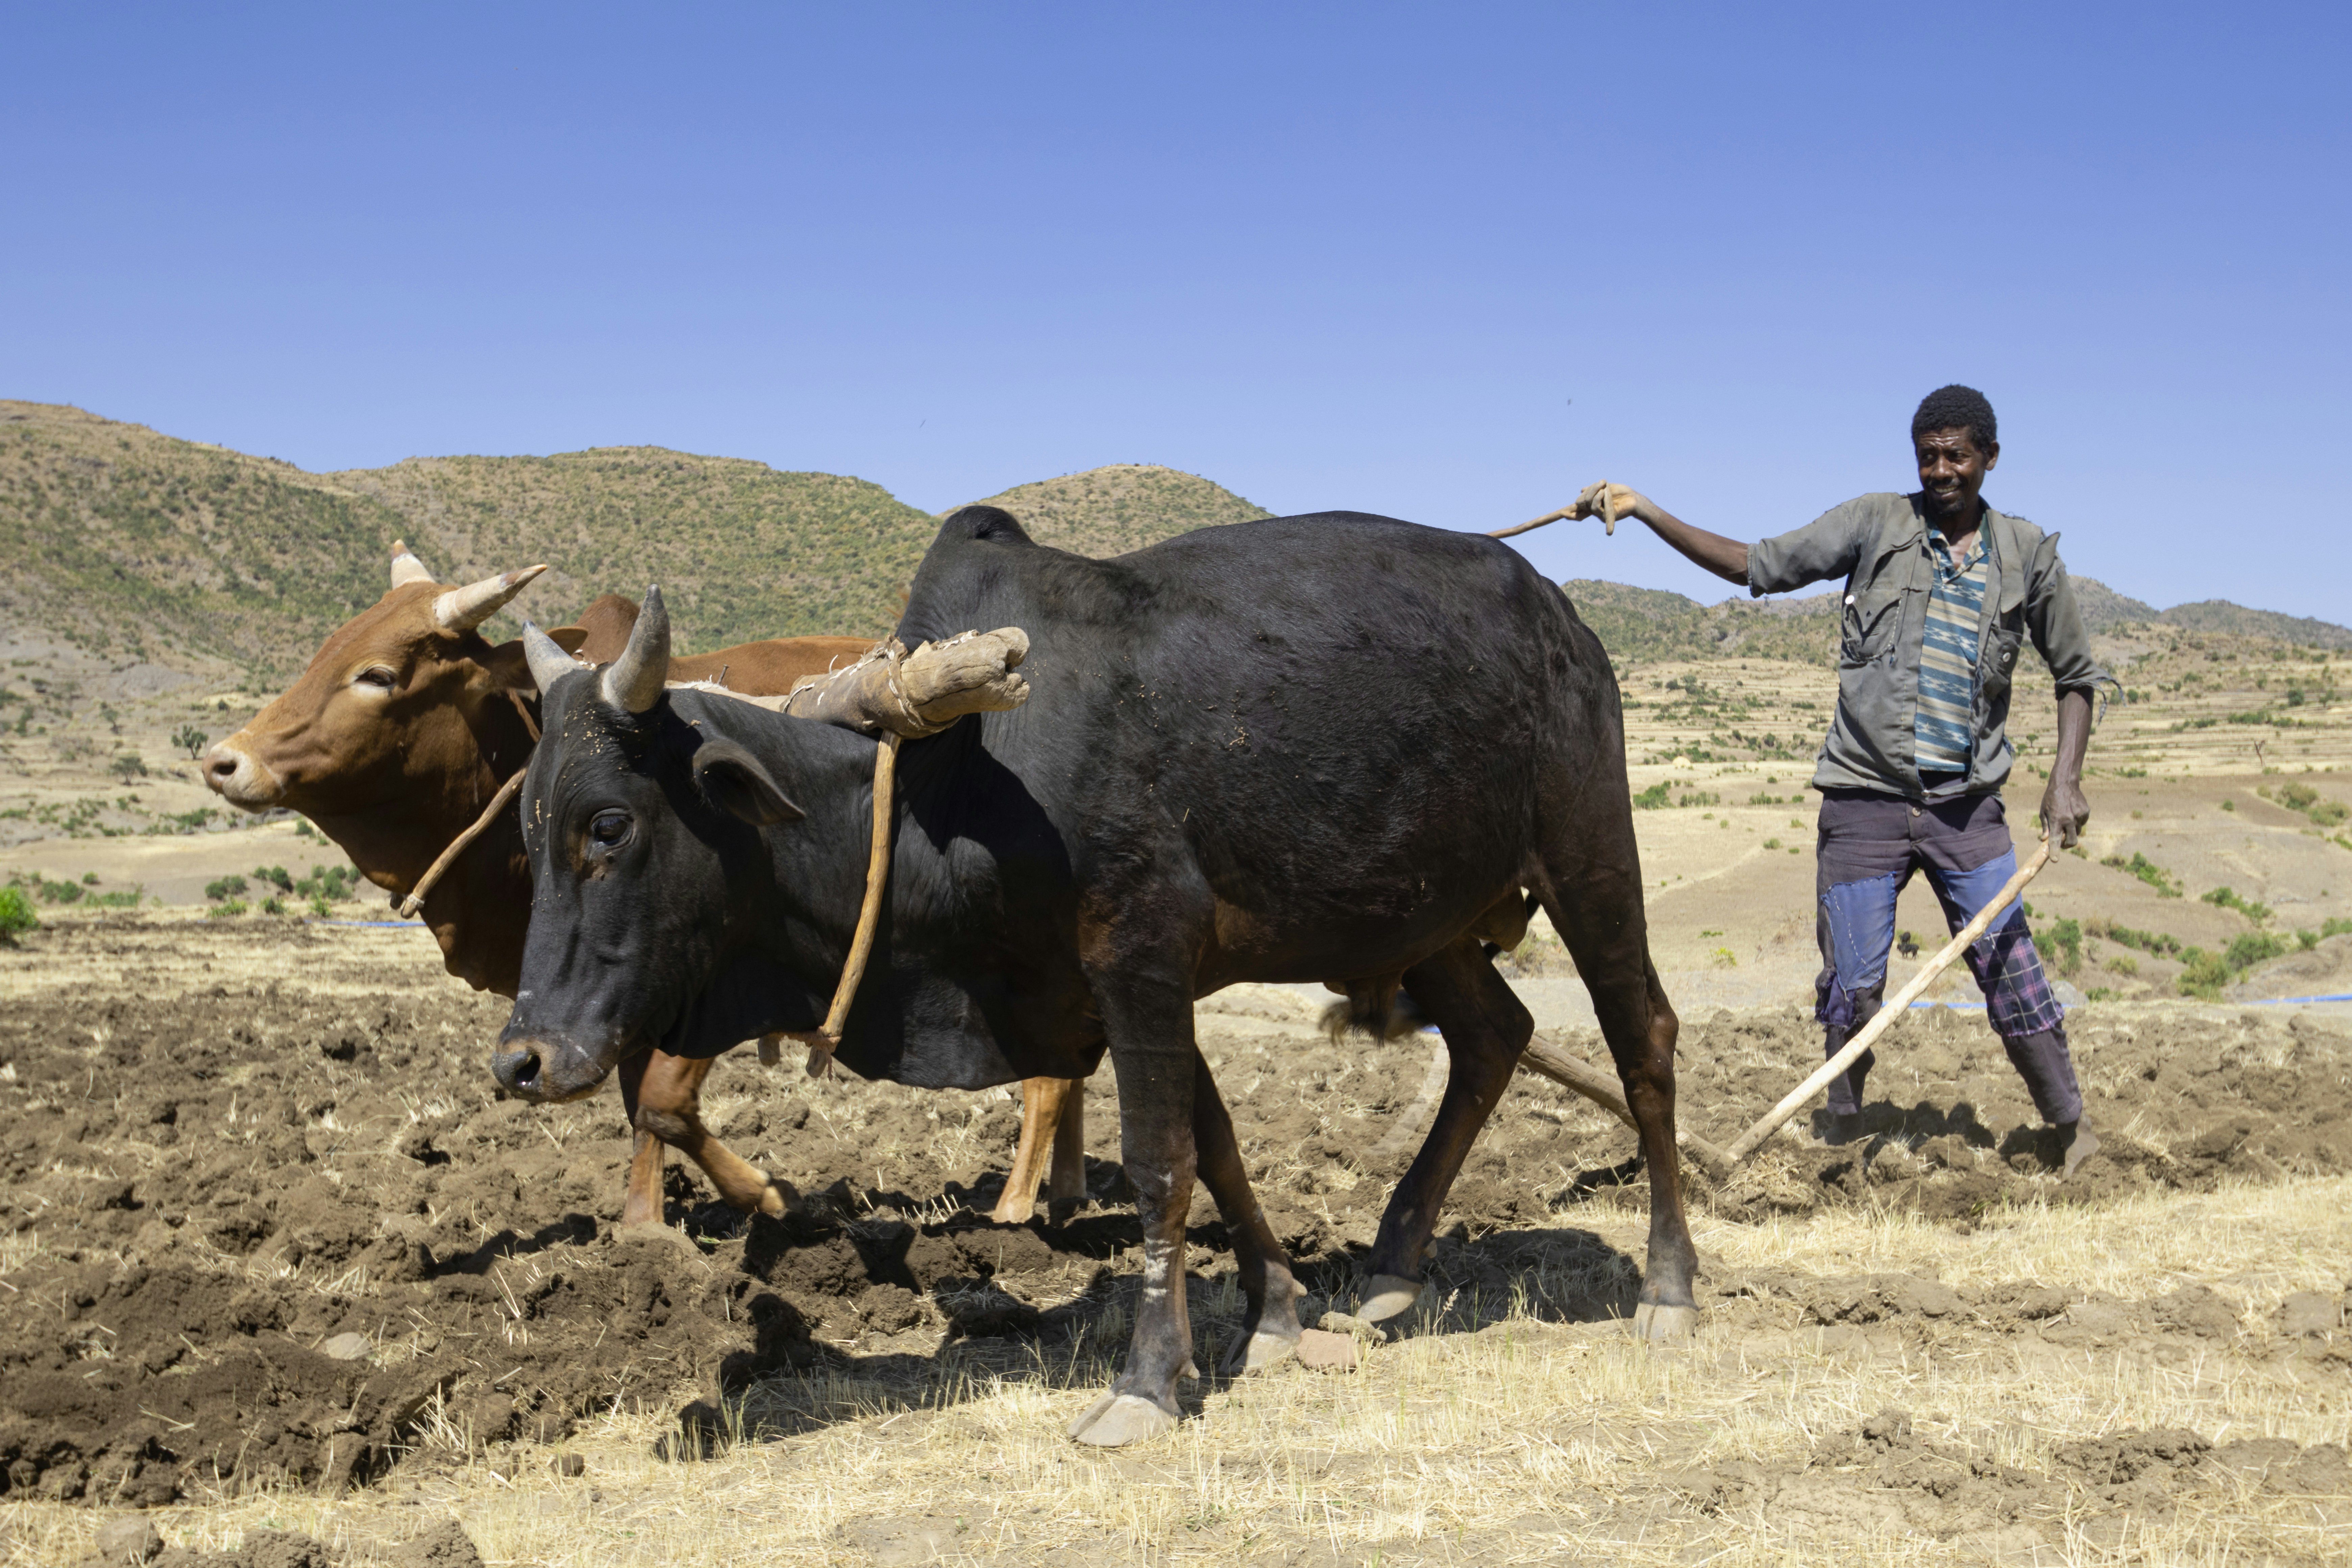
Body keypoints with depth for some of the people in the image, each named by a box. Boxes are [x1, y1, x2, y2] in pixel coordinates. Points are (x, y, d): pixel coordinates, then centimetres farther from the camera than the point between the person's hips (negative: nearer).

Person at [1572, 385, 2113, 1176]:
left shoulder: (2028, 555, 5)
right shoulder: (1876, 525, 2)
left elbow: (2077, 675, 14)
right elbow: (1756, 564, 1)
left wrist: (2065, 778, 1)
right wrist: (1641, 509, -7)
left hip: (1967, 806, 1)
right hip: (1865, 803, 0)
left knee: (2011, 969, -1)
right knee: (1853, 988, 1)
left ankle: (2071, 1126, 16)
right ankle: (1844, 1142, 18)